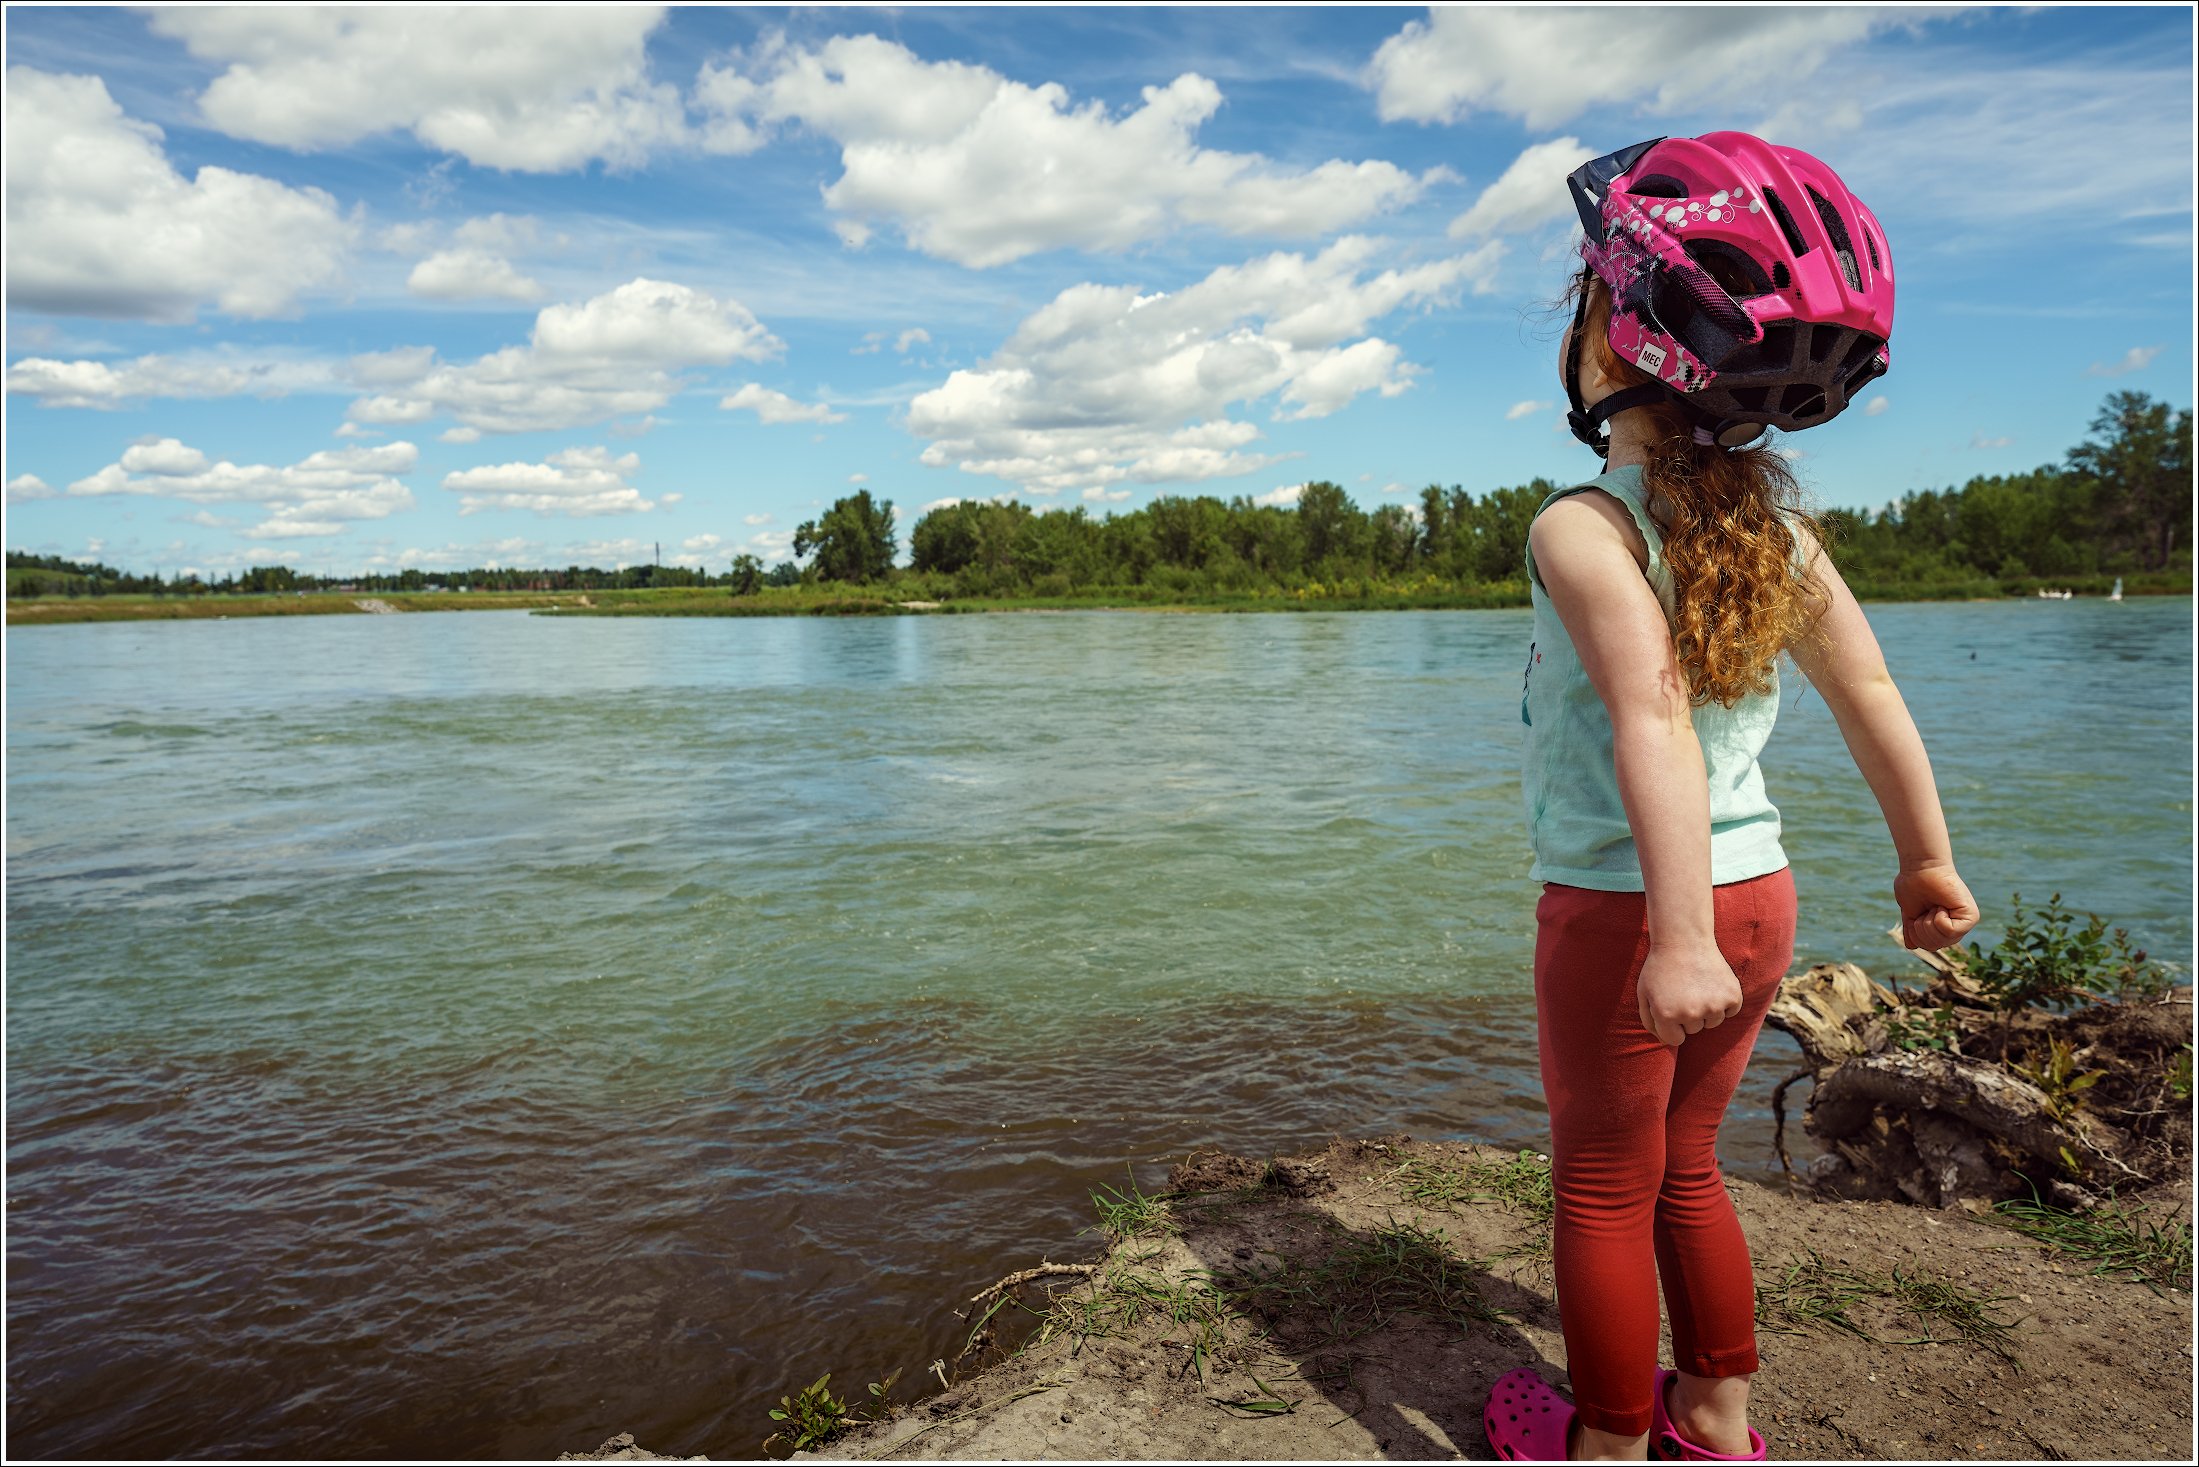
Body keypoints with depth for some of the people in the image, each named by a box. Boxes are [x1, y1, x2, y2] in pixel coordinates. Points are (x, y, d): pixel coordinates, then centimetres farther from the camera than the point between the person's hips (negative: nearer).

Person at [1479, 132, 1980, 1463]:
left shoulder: (1582, 530, -18)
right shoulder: (1778, 515, 3)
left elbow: (1655, 717, -30)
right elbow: (1871, 689, 7)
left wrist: (1678, 933, -36)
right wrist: (1928, 860, 16)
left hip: (1619, 906, -6)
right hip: (1762, 895, 7)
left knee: (1604, 1189, 12)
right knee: (1686, 1166, 24)